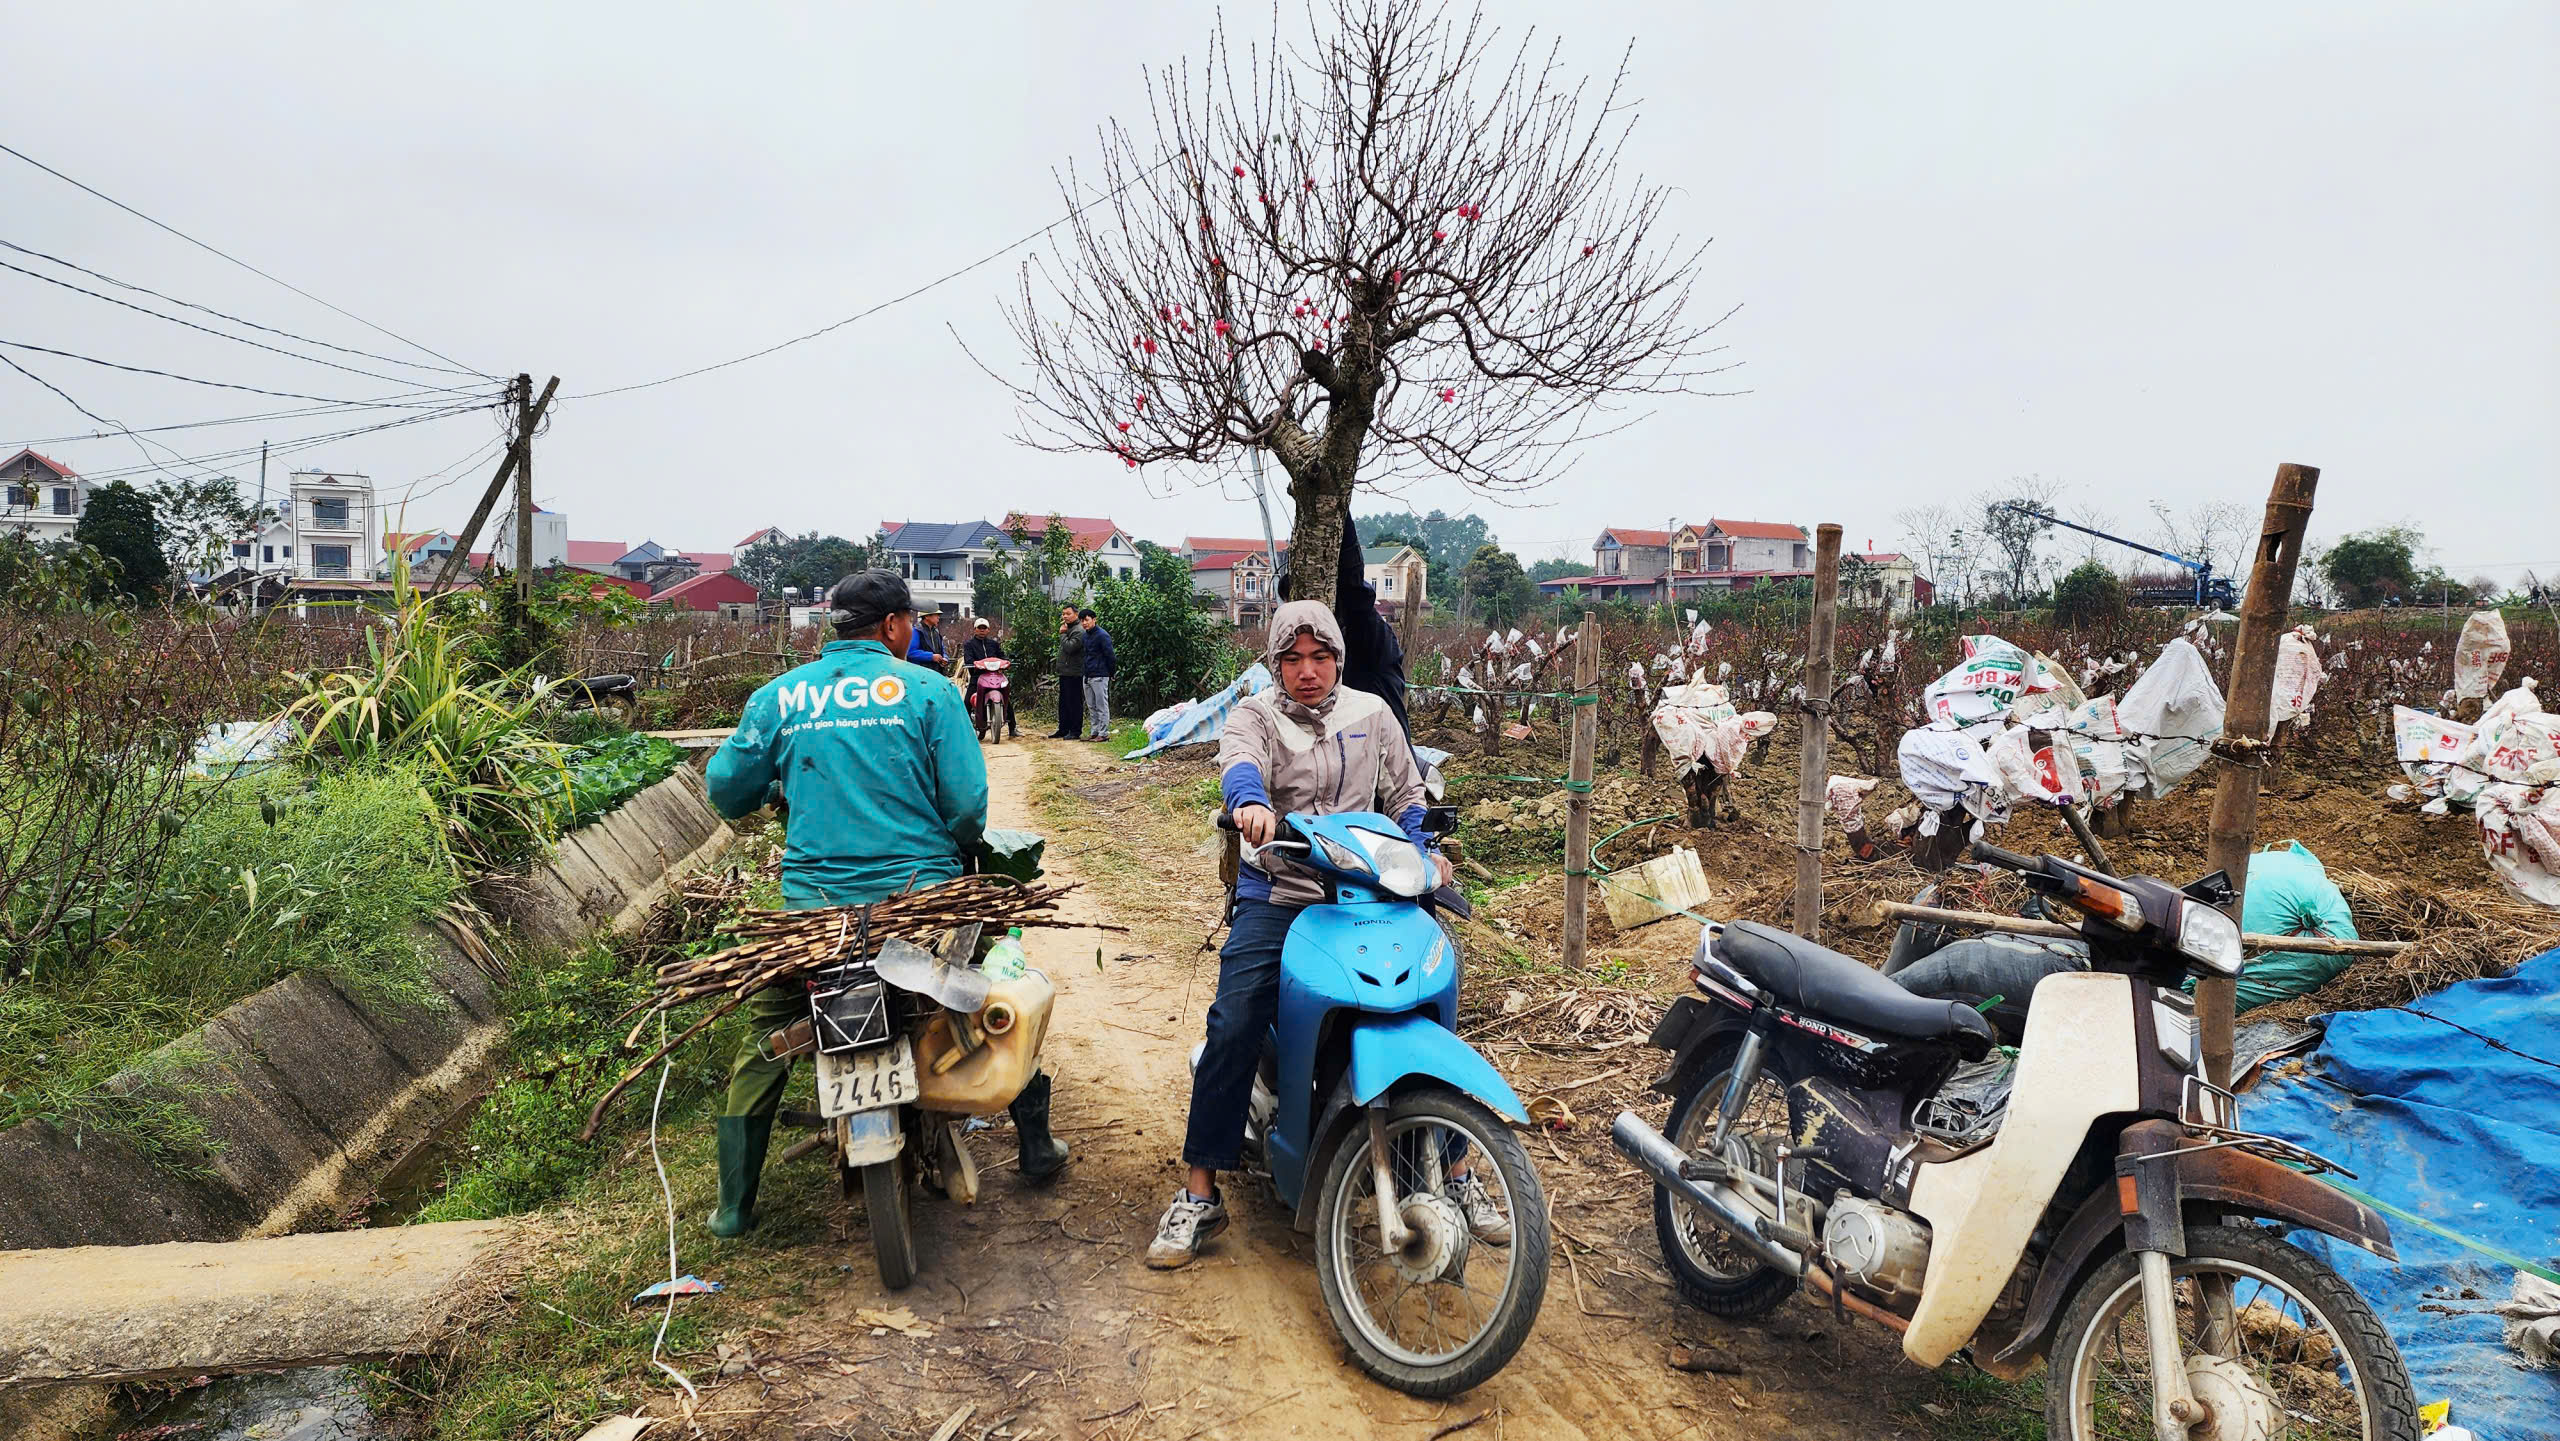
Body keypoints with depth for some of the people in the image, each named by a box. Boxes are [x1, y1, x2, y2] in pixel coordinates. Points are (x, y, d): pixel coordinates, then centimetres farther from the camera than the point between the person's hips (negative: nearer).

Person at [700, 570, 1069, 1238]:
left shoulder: (779, 696, 4)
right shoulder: (929, 691, -3)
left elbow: (726, 790, 9)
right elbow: (968, 804, -7)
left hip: (813, 903, 2)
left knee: (763, 1043, 21)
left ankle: (733, 1206, 24)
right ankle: (1036, 1146, 30)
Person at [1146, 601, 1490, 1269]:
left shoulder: (1370, 714, 15)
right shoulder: (1253, 716, 4)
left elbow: (1405, 793, 22)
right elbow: (1239, 762, -19)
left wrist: (1424, 852, 3)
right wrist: (1250, 802, -42)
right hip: (1275, 898, -2)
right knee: (1232, 1029, -17)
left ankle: (1458, 1172, 14)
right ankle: (1199, 1196, -5)